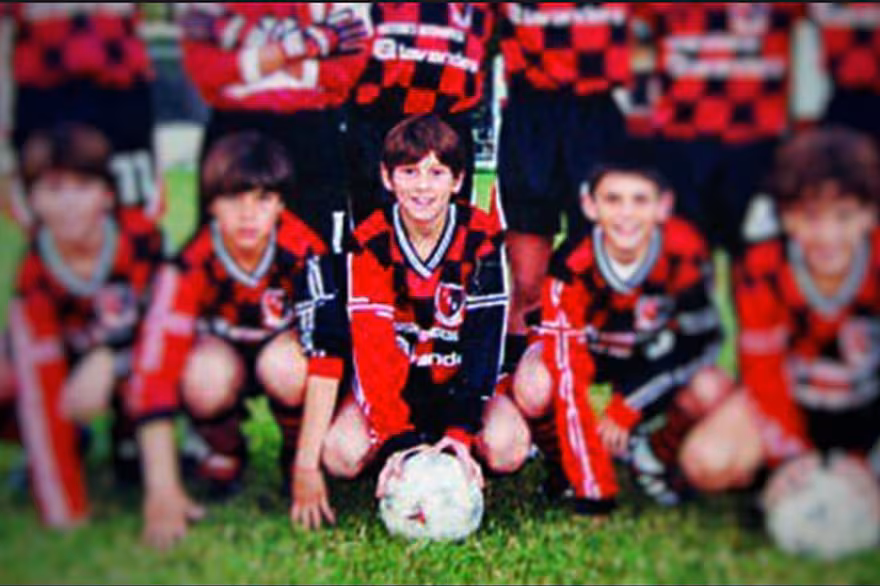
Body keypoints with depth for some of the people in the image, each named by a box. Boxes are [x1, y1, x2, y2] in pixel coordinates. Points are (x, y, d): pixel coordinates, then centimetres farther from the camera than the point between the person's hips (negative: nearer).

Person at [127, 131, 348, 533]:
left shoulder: (302, 251, -30)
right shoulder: (194, 264, -28)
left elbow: (327, 352, -33)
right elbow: (155, 368, -32)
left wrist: (307, 464, -37)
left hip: (284, 347, 0)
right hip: (222, 349, 1)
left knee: (282, 364, -36)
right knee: (206, 376, -34)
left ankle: (294, 454, -4)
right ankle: (225, 454, -1)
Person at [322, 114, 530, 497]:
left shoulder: (482, 240, -14)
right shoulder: (369, 244, -14)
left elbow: (484, 342, -18)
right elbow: (373, 349, -21)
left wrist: (461, 432, -30)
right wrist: (398, 440, -33)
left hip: (460, 382, 0)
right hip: (395, 382, 0)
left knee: (507, 449, -27)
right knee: (341, 454, -25)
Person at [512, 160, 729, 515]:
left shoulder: (684, 251, -28)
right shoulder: (571, 267, -32)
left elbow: (701, 339, -17)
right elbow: (569, 378, -34)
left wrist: (626, 408, -23)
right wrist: (593, 494, -38)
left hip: (653, 356, 2)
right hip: (588, 348, -2)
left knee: (711, 392, -27)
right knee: (533, 386, -32)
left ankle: (653, 456, 6)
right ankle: (566, 465, 1)